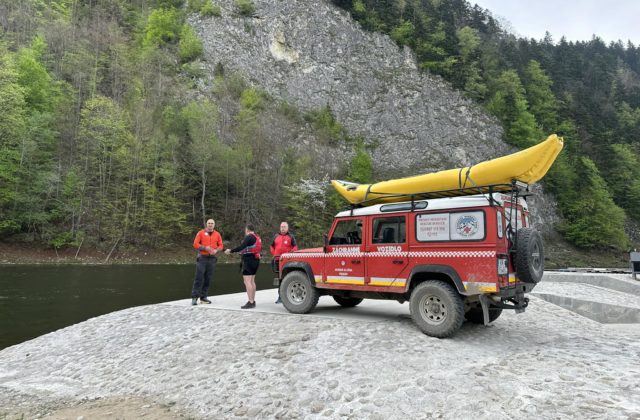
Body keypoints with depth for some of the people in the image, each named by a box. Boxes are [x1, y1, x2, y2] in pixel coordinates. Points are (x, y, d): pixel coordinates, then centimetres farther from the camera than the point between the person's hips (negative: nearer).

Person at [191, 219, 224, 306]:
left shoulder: (217, 234, 9)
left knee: (208, 279, 4)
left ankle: (203, 297, 12)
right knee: (199, 278, -7)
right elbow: (195, 244, -4)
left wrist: (216, 250, -11)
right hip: (202, 258, -3)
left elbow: (221, 245, 9)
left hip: (212, 259, 3)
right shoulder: (201, 233, 1)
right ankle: (194, 298, -3)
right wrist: (205, 248, -16)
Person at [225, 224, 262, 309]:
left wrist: (230, 251, -20)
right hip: (256, 260, 10)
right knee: (252, 281, 16)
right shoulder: (257, 237, 15)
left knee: (247, 281, -11)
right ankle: (253, 301, 21)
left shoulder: (249, 237, -11)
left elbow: (241, 247, -23)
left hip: (249, 260, -10)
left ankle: (250, 302, -15)